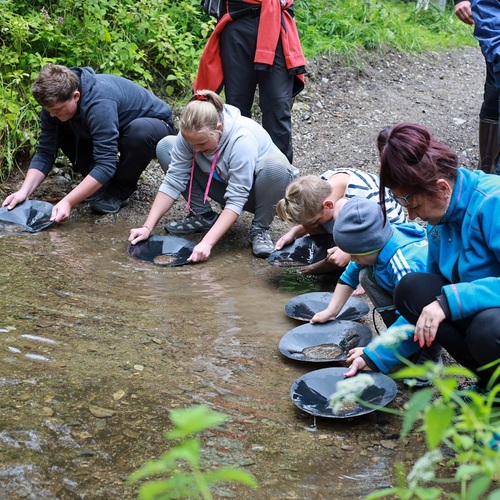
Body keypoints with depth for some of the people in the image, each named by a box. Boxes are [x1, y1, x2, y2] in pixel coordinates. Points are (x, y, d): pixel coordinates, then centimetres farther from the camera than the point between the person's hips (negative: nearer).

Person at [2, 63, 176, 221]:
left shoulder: (99, 103, -39)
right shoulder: (56, 101, -18)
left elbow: (105, 165, -42)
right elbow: (45, 152, -15)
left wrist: (67, 202, -45)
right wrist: (24, 192, -28)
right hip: (118, 125, 6)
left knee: (140, 131, -41)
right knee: (59, 132, -13)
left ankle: (120, 192, -15)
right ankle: (101, 184, 2)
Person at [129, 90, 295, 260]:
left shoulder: (242, 139, -36)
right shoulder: (191, 134, -22)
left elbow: (236, 200, -36)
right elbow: (173, 181, -18)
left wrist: (207, 243, -42)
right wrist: (147, 227, -24)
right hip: (225, 184, 5)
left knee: (274, 164, -40)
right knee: (165, 146, -10)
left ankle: (260, 228, -14)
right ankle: (203, 216, -1)